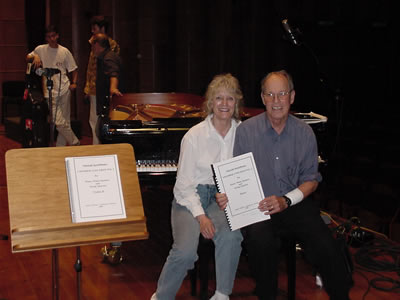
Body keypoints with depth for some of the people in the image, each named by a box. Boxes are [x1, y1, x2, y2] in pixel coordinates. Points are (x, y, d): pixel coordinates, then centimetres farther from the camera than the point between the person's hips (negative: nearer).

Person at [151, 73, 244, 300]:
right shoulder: (195, 135, -6)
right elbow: (184, 183, -6)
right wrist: (200, 216, -16)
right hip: (190, 198, -2)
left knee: (231, 236, -30)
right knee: (185, 251, -24)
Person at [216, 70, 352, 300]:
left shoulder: (304, 132, 4)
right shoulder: (246, 130, 1)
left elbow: (311, 179, 5)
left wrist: (286, 200, -12)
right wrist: (227, 195, -18)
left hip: (295, 203, 1)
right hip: (257, 206, -1)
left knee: (326, 246, -23)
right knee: (260, 241, -32)